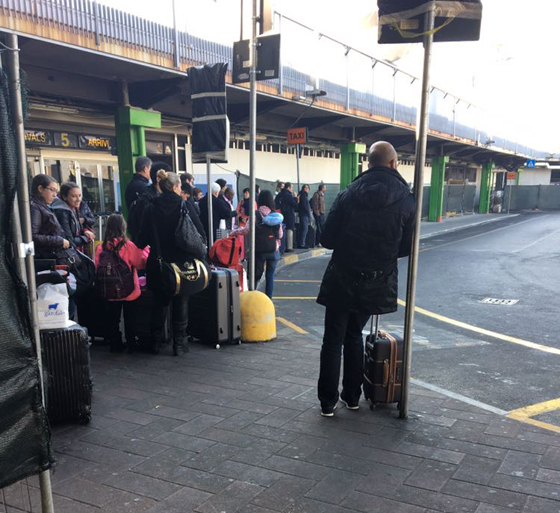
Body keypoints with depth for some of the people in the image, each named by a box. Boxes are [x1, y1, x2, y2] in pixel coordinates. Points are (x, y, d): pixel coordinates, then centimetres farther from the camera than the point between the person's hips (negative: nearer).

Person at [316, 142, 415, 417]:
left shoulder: (348, 194, -8)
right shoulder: (405, 199, -5)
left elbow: (327, 239, -7)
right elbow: (407, 246, -1)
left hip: (342, 278, -2)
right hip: (377, 282, 2)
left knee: (333, 339, 9)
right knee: (354, 335, 20)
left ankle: (328, 402, 13)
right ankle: (352, 396, 28)